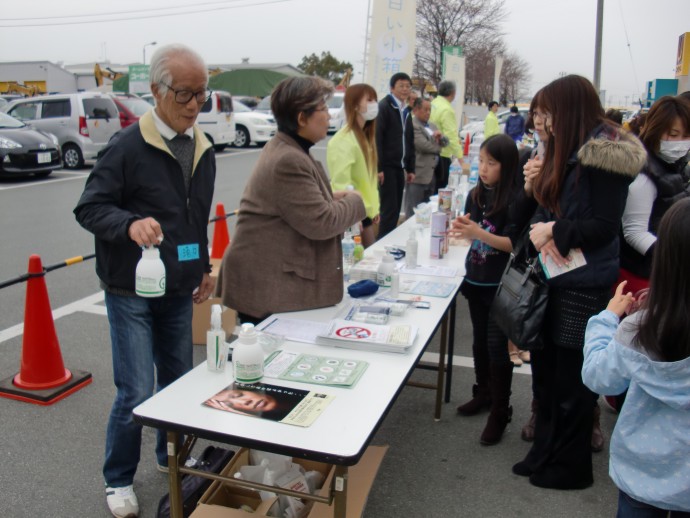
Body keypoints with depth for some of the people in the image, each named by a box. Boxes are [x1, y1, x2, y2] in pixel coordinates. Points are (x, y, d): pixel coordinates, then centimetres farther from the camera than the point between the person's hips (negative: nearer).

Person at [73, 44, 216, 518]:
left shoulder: (203, 150, 7)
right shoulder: (128, 146, -14)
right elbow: (89, 208, -13)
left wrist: (204, 267, 16)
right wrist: (130, 224, -31)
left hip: (178, 290, 6)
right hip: (132, 290, -6)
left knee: (178, 380, 17)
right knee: (137, 393, -2)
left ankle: (171, 457, 40)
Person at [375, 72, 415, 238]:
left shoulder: (406, 112, 18)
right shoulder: (384, 107, -7)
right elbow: (377, 138, -15)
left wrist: (410, 168, 15)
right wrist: (378, 167, -20)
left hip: (399, 167, 8)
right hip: (386, 166, -8)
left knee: (396, 209, 9)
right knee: (389, 209, -7)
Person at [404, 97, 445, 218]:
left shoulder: (432, 125, 19)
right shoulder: (412, 126, -12)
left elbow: (445, 142, 20)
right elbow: (425, 146, -20)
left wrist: (440, 136, -4)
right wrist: (438, 147, 0)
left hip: (431, 174, 9)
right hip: (418, 175, -9)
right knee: (413, 213, -3)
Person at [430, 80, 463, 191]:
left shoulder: (433, 104, 7)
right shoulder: (447, 110, -16)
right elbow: (451, 136, -20)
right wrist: (460, 158, -18)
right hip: (441, 155, -8)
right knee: (439, 190, 0)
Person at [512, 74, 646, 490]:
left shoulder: (605, 154, -16)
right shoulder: (569, 150, 13)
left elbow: (603, 225, -20)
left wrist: (555, 231, -11)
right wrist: (541, 228, -3)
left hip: (584, 285, -9)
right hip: (556, 276, 9)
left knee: (573, 380, 5)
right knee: (546, 369, 17)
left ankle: (572, 467, 24)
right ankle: (546, 452, 34)